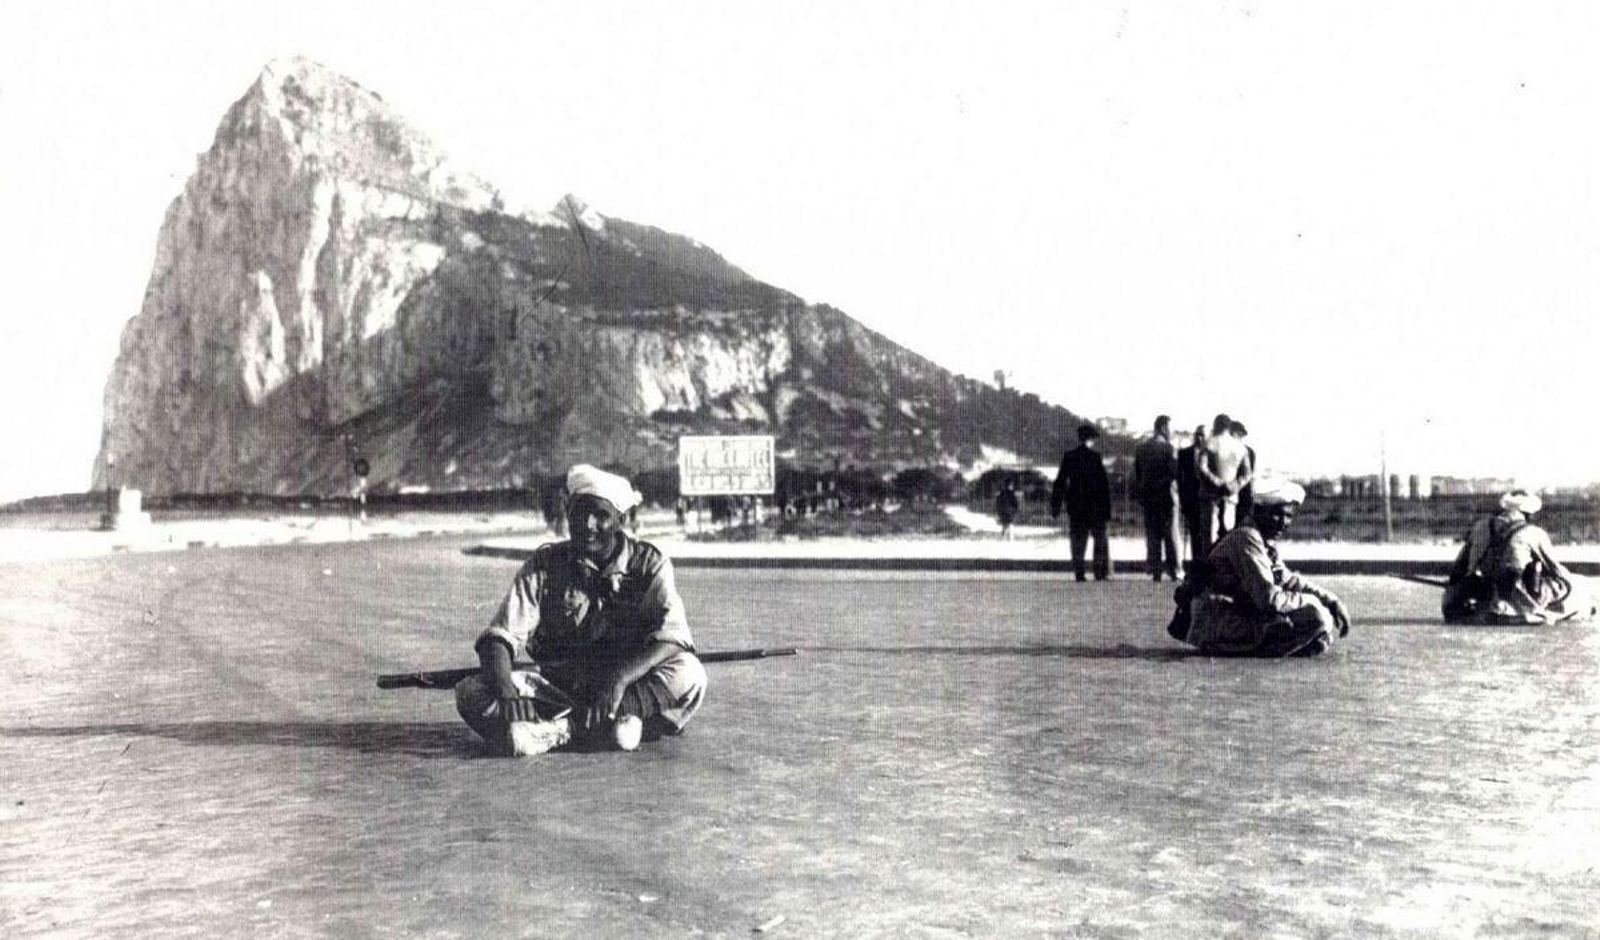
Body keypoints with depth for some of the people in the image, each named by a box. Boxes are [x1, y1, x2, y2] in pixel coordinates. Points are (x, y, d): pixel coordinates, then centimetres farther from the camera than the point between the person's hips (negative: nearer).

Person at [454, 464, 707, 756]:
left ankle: (563, 726, -29)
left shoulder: (648, 563, -4)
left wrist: (620, 679, -36)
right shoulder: (544, 565, -1)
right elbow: (499, 637, -10)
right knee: (471, 693, -23)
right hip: (558, 685, 2)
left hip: (632, 681, -1)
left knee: (688, 674, -32)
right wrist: (506, 693, -31)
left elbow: (673, 637, -19)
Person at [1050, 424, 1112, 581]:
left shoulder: (1068, 456, 1)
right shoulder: (1095, 456, -7)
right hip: (1095, 506, -3)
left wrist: (1055, 507, 8)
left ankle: (1079, 574, 1)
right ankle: (1100, 572, 5)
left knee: (1078, 540, 6)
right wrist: (1107, 510, -5)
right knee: (1100, 539, 10)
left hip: (1075, 505, 3)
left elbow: (1060, 483, 3)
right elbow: (1104, 484, -8)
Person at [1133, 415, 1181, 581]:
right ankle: (1173, 570, 2)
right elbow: (1175, 472, -15)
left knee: (1152, 536, 7)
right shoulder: (1167, 447, -11)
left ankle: (1155, 570, 4)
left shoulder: (1140, 448, 6)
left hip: (1147, 497, 4)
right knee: (1171, 534, 4)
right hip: (1166, 496, -4)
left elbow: (1136, 474, 10)